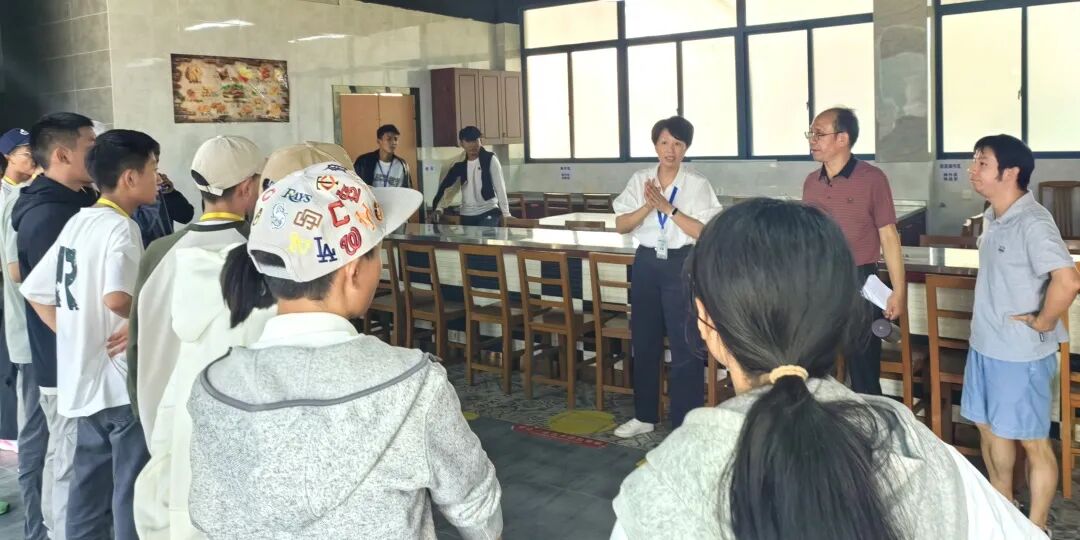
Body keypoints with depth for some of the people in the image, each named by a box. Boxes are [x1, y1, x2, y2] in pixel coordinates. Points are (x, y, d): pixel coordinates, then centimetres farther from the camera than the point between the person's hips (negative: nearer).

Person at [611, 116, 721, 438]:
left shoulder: (698, 184, -6)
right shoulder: (640, 180, 4)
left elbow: (703, 232, -14)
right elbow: (620, 225, -1)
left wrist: (668, 207, -19)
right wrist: (648, 206, -17)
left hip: (682, 265, -4)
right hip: (646, 263, 4)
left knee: (685, 345, -1)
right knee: (644, 341, 13)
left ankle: (685, 422, 11)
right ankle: (645, 415, 29)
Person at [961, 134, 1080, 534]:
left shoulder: (1032, 223, -22)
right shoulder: (993, 217, 5)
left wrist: (1041, 323, -19)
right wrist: (986, 327, 13)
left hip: (1020, 353, -9)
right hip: (985, 345, 9)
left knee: (1032, 441, 7)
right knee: (989, 427, 20)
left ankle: (1035, 526, 23)